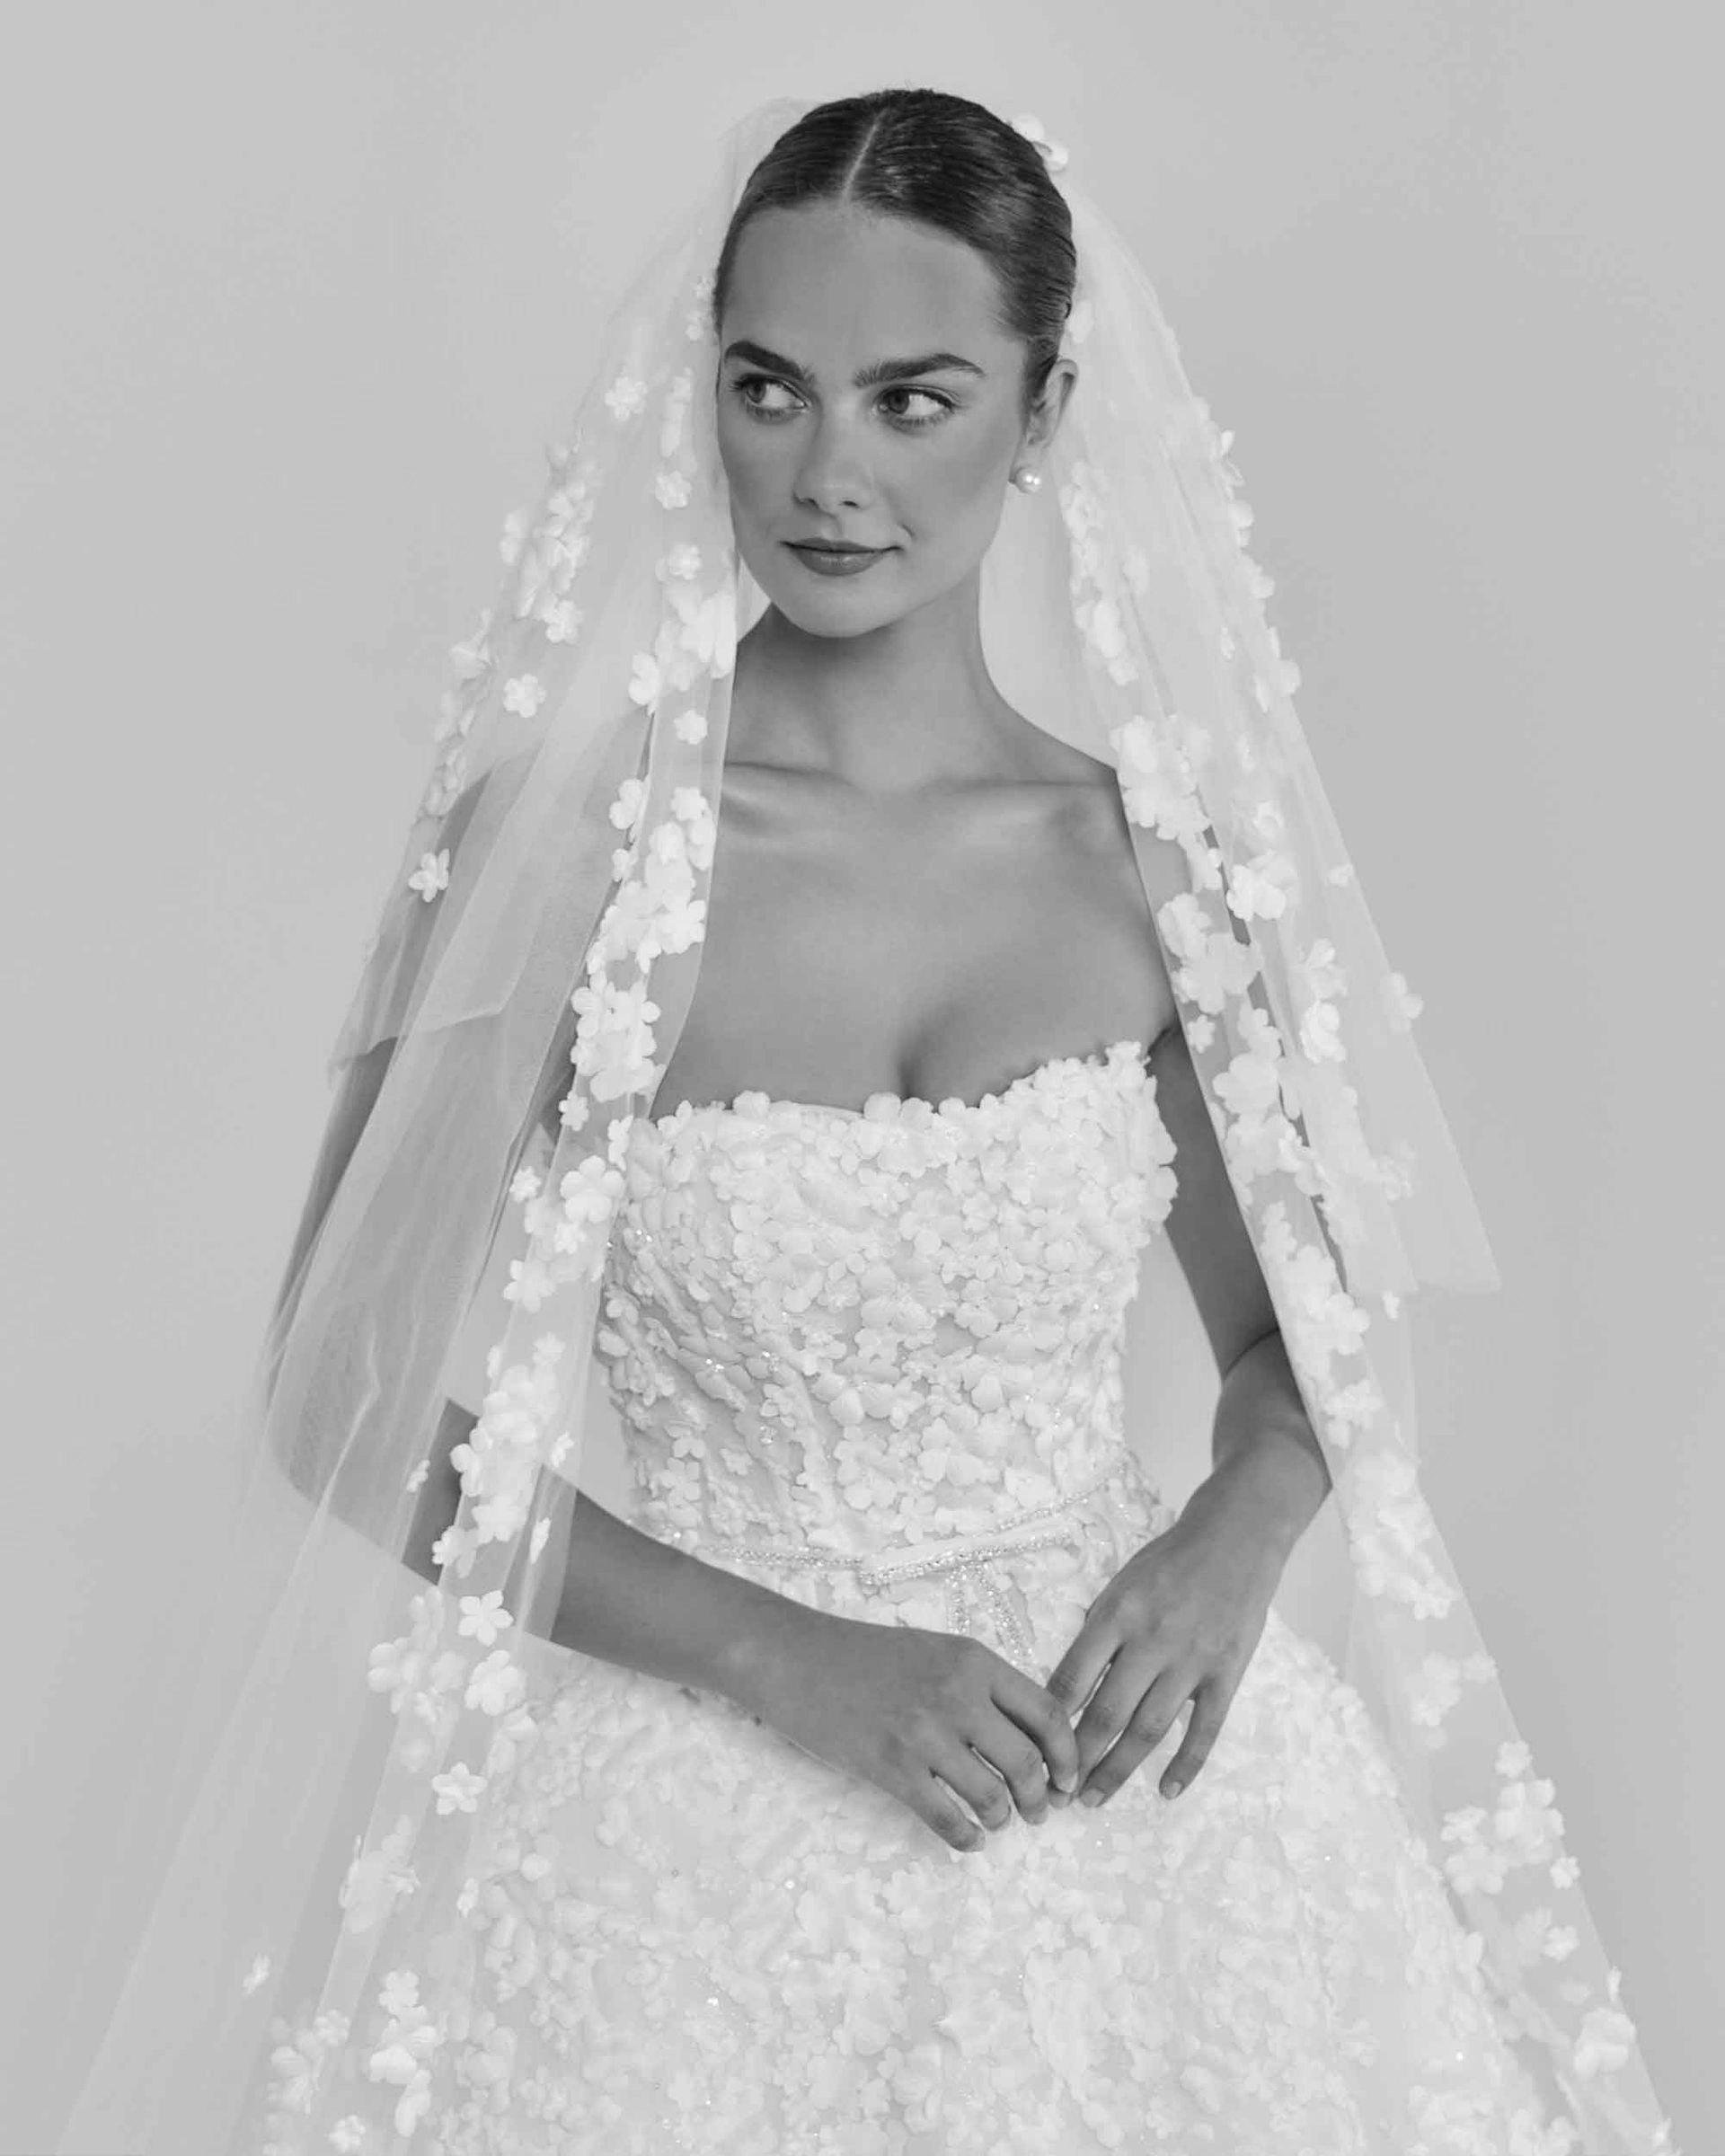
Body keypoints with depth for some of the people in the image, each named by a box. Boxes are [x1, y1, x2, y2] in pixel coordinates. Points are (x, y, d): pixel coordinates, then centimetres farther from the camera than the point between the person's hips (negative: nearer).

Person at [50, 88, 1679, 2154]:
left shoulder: (1154, 848, -3)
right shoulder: (562, 836, -11)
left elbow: (1305, 1328, 11)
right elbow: (348, 1406, -9)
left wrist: (1237, 1531, -10)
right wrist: (788, 1655, -16)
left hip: (1127, 1790, 3)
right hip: (704, 1803, -2)